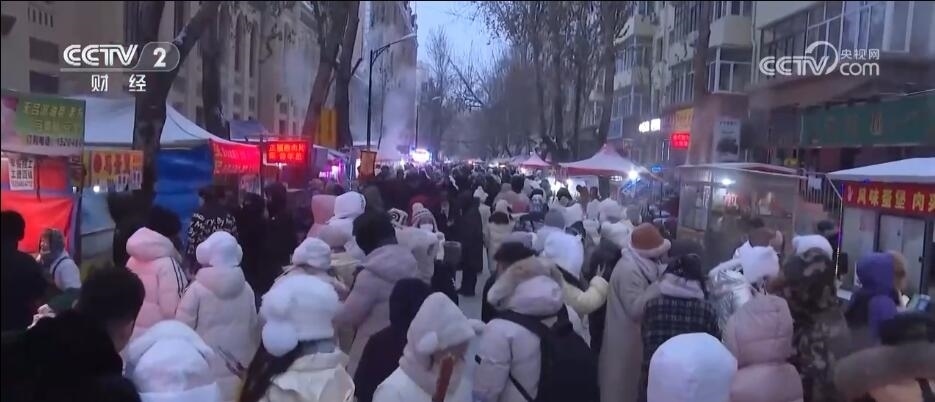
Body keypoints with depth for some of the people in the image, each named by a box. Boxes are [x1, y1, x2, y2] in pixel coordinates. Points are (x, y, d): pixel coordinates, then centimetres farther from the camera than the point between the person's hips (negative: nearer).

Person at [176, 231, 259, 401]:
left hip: (206, 369, -3)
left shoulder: (197, 289, -13)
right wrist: (249, 361, 20)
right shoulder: (246, 289, -2)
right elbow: (254, 329, 6)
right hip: (238, 370, 3)